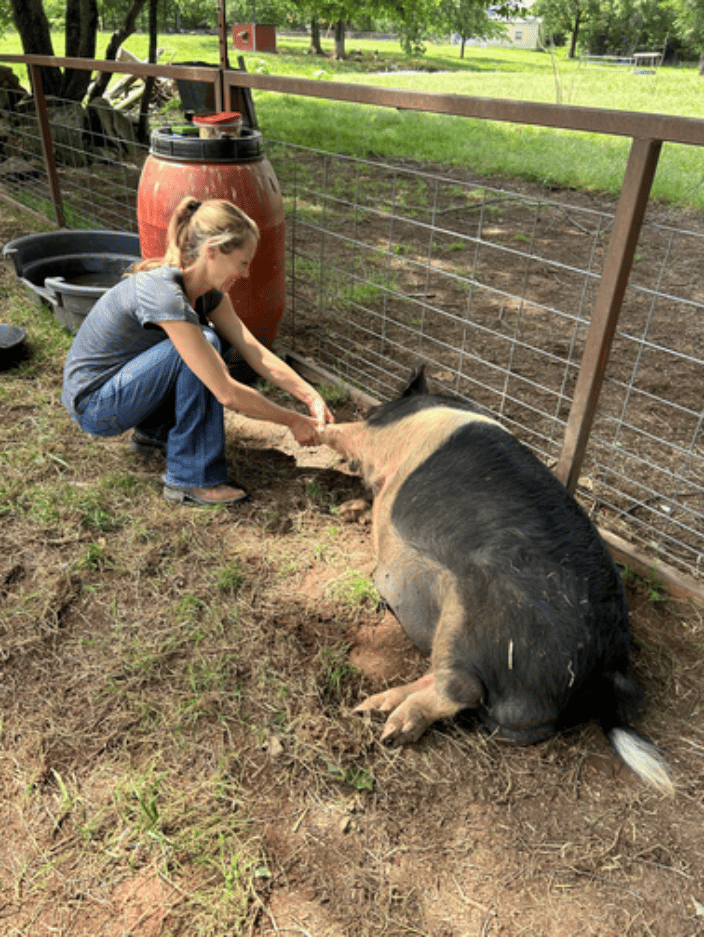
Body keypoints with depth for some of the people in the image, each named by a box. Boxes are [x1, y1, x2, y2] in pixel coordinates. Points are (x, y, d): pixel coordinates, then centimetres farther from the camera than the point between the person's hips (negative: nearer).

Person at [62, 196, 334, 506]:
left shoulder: (208, 289, -4)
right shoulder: (162, 294, -31)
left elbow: (255, 352, -5)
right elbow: (228, 394, -32)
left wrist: (311, 396, -14)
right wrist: (293, 421, -22)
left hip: (123, 381, 8)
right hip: (92, 405, -8)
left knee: (217, 345, 0)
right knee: (206, 344, -25)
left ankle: (153, 431, 11)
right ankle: (190, 480, -17)